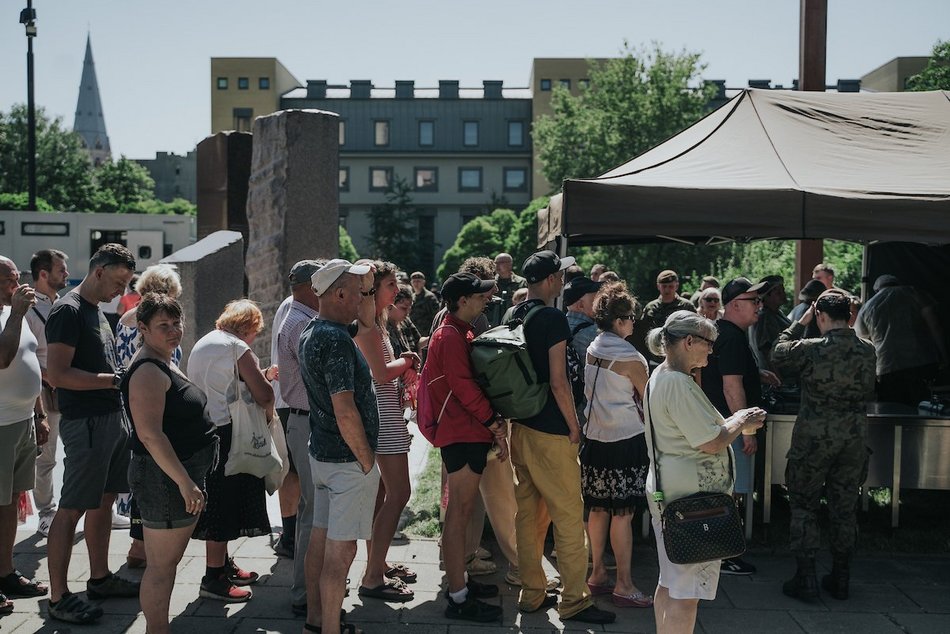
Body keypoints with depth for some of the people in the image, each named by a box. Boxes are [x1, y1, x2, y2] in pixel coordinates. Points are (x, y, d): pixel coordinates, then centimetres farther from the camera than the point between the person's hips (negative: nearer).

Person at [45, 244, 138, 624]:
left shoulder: (96, 311, 17)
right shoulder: (68, 311, -13)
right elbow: (57, 374, -21)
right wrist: (115, 379, -19)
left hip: (113, 418, 10)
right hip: (86, 422, -10)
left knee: (103, 501, 16)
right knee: (71, 509, -4)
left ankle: (100, 578, 28)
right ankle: (58, 597, 3)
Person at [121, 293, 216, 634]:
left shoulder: (165, 364, 14)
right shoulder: (148, 371, -18)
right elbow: (150, 434, -26)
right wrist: (184, 482, -27)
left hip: (182, 474, 11)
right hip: (164, 478, -11)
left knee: (170, 560, 18)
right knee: (161, 566, -1)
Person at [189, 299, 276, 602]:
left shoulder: (203, 343, 17)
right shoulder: (237, 347, -11)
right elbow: (264, 395, -15)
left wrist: (262, 375, 21)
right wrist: (268, 414, 4)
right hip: (225, 432, -9)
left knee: (216, 503, 18)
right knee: (223, 505, -2)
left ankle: (223, 566, 30)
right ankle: (214, 579, 4)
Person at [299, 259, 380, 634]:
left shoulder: (310, 333, 8)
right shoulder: (336, 340, -22)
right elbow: (346, 412, -25)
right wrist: (367, 460, -15)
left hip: (320, 453, 10)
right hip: (348, 459, -10)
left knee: (320, 538, 17)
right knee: (341, 548, -1)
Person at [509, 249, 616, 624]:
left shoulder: (514, 316, 9)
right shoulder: (553, 318, -15)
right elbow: (558, 381, -18)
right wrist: (574, 426, -9)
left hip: (520, 425, 9)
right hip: (550, 431, -8)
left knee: (528, 512, 13)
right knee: (569, 516, 0)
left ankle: (532, 593, 21)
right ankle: (574, 601, 5)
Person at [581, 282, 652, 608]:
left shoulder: (591, 350, 8)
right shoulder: (629, 358, -13)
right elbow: (650, 400, -4)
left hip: (595, 435, 7)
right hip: (625, 439, -7)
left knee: (598, 509, 13)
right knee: (622, 513, -3)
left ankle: (597, 574, 22)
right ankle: (624, 586, 1)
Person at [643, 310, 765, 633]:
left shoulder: (659, 377, 13)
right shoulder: (679, 383, -20)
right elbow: (712, 442, -21)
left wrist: (733, 421, 13)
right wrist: (740, 423, -4)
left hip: (667, 494, 11)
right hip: (691, 498, -11)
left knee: (669, 583, 18)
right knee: (686, 592, -5)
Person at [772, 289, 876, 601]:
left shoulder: (810, 350, -16)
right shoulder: (867, 350, -4)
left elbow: (778, 353, 4)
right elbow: (869, 392, 10)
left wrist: (800, 322, 10)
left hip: (814, 436, -4)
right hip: (854, 435, 4)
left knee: (804, 505, 8)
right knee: (845, 508, 14)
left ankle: (805, 579, 7)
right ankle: (840, 579, 23)